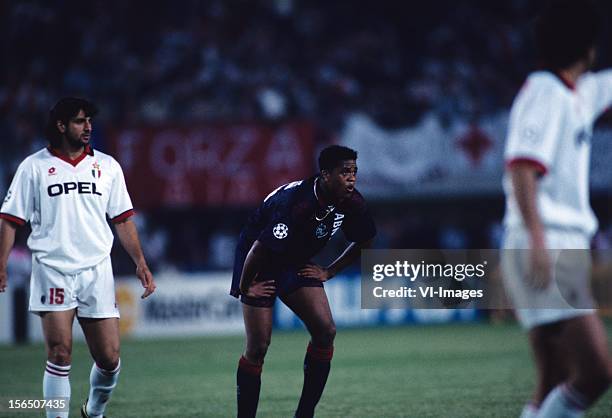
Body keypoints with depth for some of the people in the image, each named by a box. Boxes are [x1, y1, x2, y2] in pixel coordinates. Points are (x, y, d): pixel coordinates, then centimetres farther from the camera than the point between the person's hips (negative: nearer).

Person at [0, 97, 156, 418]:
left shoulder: (107, 166, 10)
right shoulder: (34, 167, 3)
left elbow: (122, 220, 13)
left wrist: (140, 263, 5)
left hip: (97, 271, 2)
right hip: (52, 269, -2)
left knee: (109, 358, 0)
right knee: (59, 353, -11)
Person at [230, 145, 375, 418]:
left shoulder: (351, 203, -14)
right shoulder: (294, 203, -35)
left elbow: (363, 242, 7)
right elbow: (258, 251, -30)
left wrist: (329, 272, 5)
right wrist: (245, 287, -17)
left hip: (296, 265, 6)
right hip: (260, 266, -6)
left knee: (325, 331, -10)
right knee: (258, 348, -10)